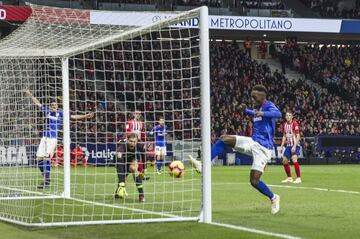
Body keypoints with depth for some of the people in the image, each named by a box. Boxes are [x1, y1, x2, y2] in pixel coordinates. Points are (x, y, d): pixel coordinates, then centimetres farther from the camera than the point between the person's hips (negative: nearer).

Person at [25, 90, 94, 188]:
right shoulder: (47, 110, 11)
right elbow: (38, 103, 21)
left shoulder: (61, 114, 3)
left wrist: (85, 116, -4)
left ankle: (46, 180, -11)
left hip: (53, 139, -4)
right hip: (44, 137, 4)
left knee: (47, 158, -14)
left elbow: (73, 117, 3)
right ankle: (45, 177, 15)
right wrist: (30, 95, 25)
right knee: (39, 158, 0)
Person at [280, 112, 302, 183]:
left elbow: (298, 136, -14)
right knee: (284, 161, 6)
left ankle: (298, 178, -17)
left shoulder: (295, 123, -11)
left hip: (295, 145, -7)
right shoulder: (285, 125, 9)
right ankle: (289, 178, 19)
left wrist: (294, 146, -21)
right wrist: (282, 146, 12)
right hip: (288, 145, 7)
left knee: (294, 159, -22)